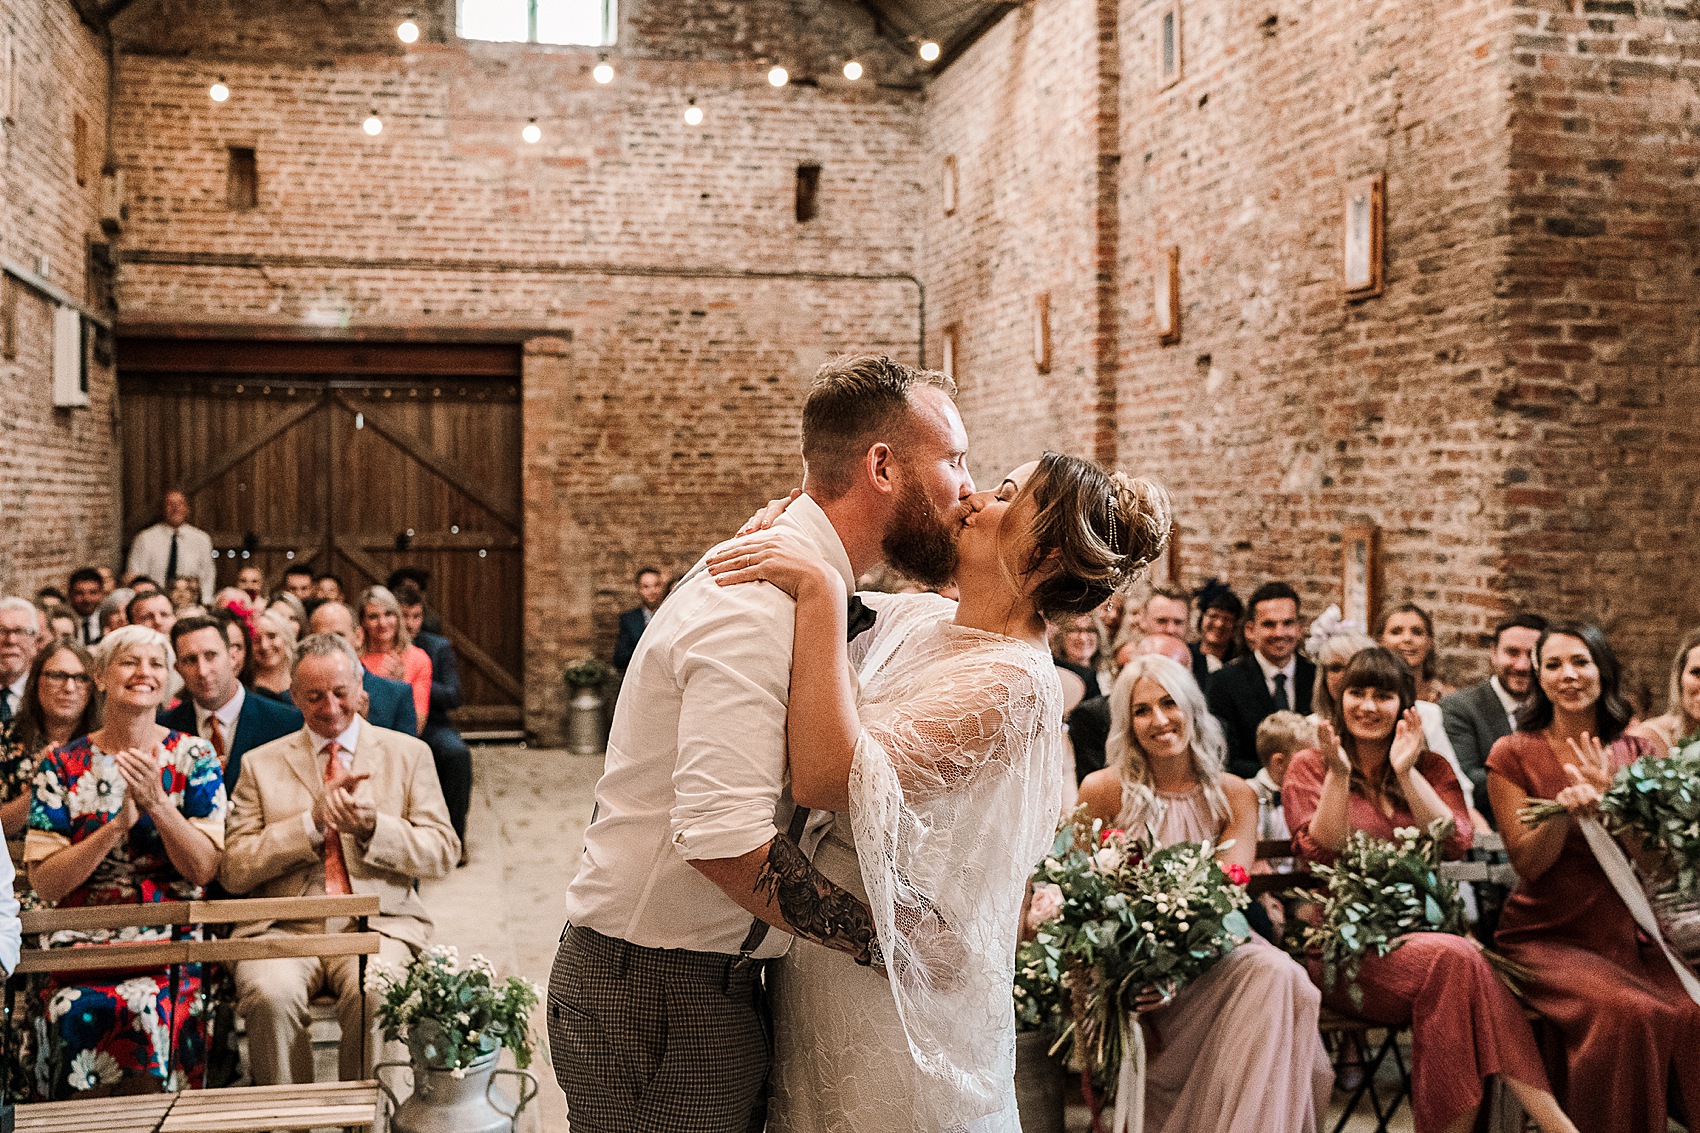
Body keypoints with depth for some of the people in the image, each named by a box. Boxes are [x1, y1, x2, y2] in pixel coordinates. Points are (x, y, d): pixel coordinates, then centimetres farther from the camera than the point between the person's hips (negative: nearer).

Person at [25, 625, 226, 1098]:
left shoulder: (193, 757, 5)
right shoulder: (62, 765, 6)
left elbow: (204, 869, -3)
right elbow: (44, 884, -2)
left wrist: (157, 802, -15)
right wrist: (118, 824, -14)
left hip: (173, 942, 0)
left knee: (142, 1005, -30)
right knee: (78, 1008, -29)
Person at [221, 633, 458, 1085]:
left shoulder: (408, 754, 13)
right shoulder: (260, 764, 14)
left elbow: (442, 853, 6)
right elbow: (234, 871, 4)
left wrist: (372, 827, -12)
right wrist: (312, 821, -10)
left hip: (378, 923, -1)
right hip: (284, 927, 1)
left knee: (371, 995, -33)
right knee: (271, 994, -32)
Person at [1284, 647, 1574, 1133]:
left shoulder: (1431, 769, 15)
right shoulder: (1309, 767, 7)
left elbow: (1454, 844, -3)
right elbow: (1321, 852, -7)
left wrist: (1406, 771, -10)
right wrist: (1338, 773, -15)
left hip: (1422, 931, 3)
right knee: (1455, 958, -32)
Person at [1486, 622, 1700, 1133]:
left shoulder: (1639, 752, 10)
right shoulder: (1514, 754, 1)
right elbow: (1525, 862, -5)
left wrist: (1607, 797, -17)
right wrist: (1563, 812, -24)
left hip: (1629, 936, 3)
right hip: (1547, 938, -3)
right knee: (1628, 1013, -30)